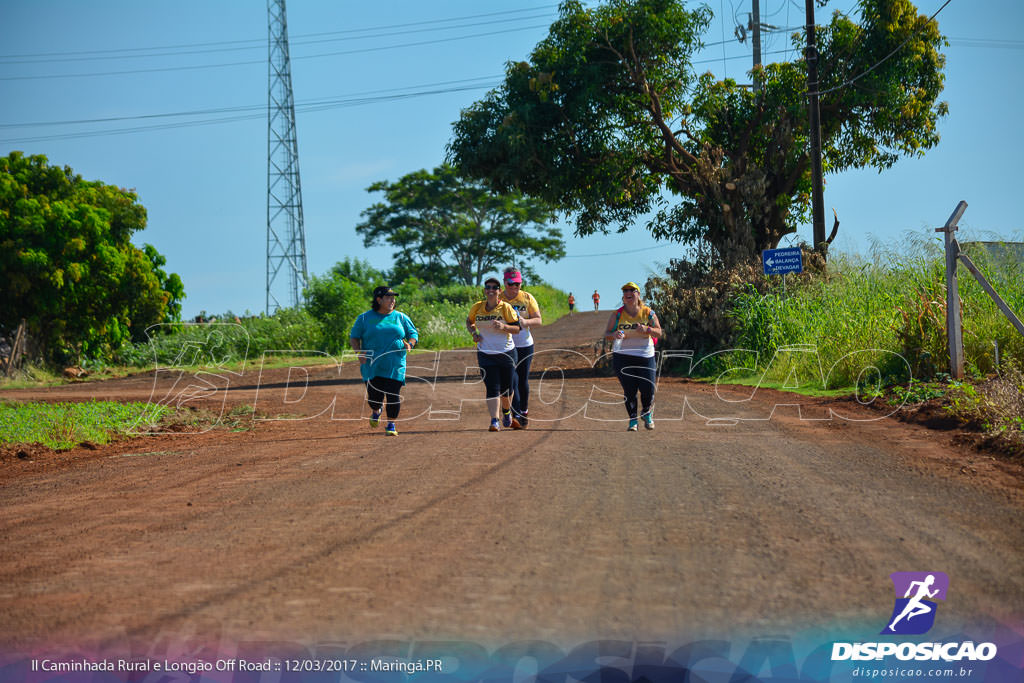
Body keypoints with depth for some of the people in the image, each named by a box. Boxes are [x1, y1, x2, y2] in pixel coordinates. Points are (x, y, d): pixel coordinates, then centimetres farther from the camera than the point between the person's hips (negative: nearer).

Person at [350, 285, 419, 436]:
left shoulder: (400, 317, 10)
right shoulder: (364, 318, 5)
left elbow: (413, 333, 16)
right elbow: (353, 337, 7)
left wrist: (409, 344, -7)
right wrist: (359, 351, -12)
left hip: (395, 366, 1)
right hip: (372, 366, -1)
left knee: (393, 395, -7)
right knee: (375, 396, -2)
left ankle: (391, 425, 10)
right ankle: (376, 411, 35)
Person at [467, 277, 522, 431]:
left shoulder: (506, 307, -8)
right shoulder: (477, 307, 0)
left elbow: (517, 328, -6)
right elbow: (469, 321, 18)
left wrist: (504, 327, -24)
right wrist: (474, 333, -1)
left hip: (506, 353, -1)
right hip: (485, 354, 1)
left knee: (506, 389, 11)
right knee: (492, 389, -9)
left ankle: (507, 413, 39)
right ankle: (494, 421, -12)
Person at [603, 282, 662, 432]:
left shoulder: (648, 313, 4)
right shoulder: (616, 315, 3)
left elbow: (659, 332, 1)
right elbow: (606, 334, 3)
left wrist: (646, 330, -19)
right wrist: (614, 335, -21)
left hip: (645, 356, 0)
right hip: (623, 357, 0)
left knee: (648, 389, -3)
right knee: (629, 391, -2)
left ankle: (647, 414, 26)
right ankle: (632, 420, 12)